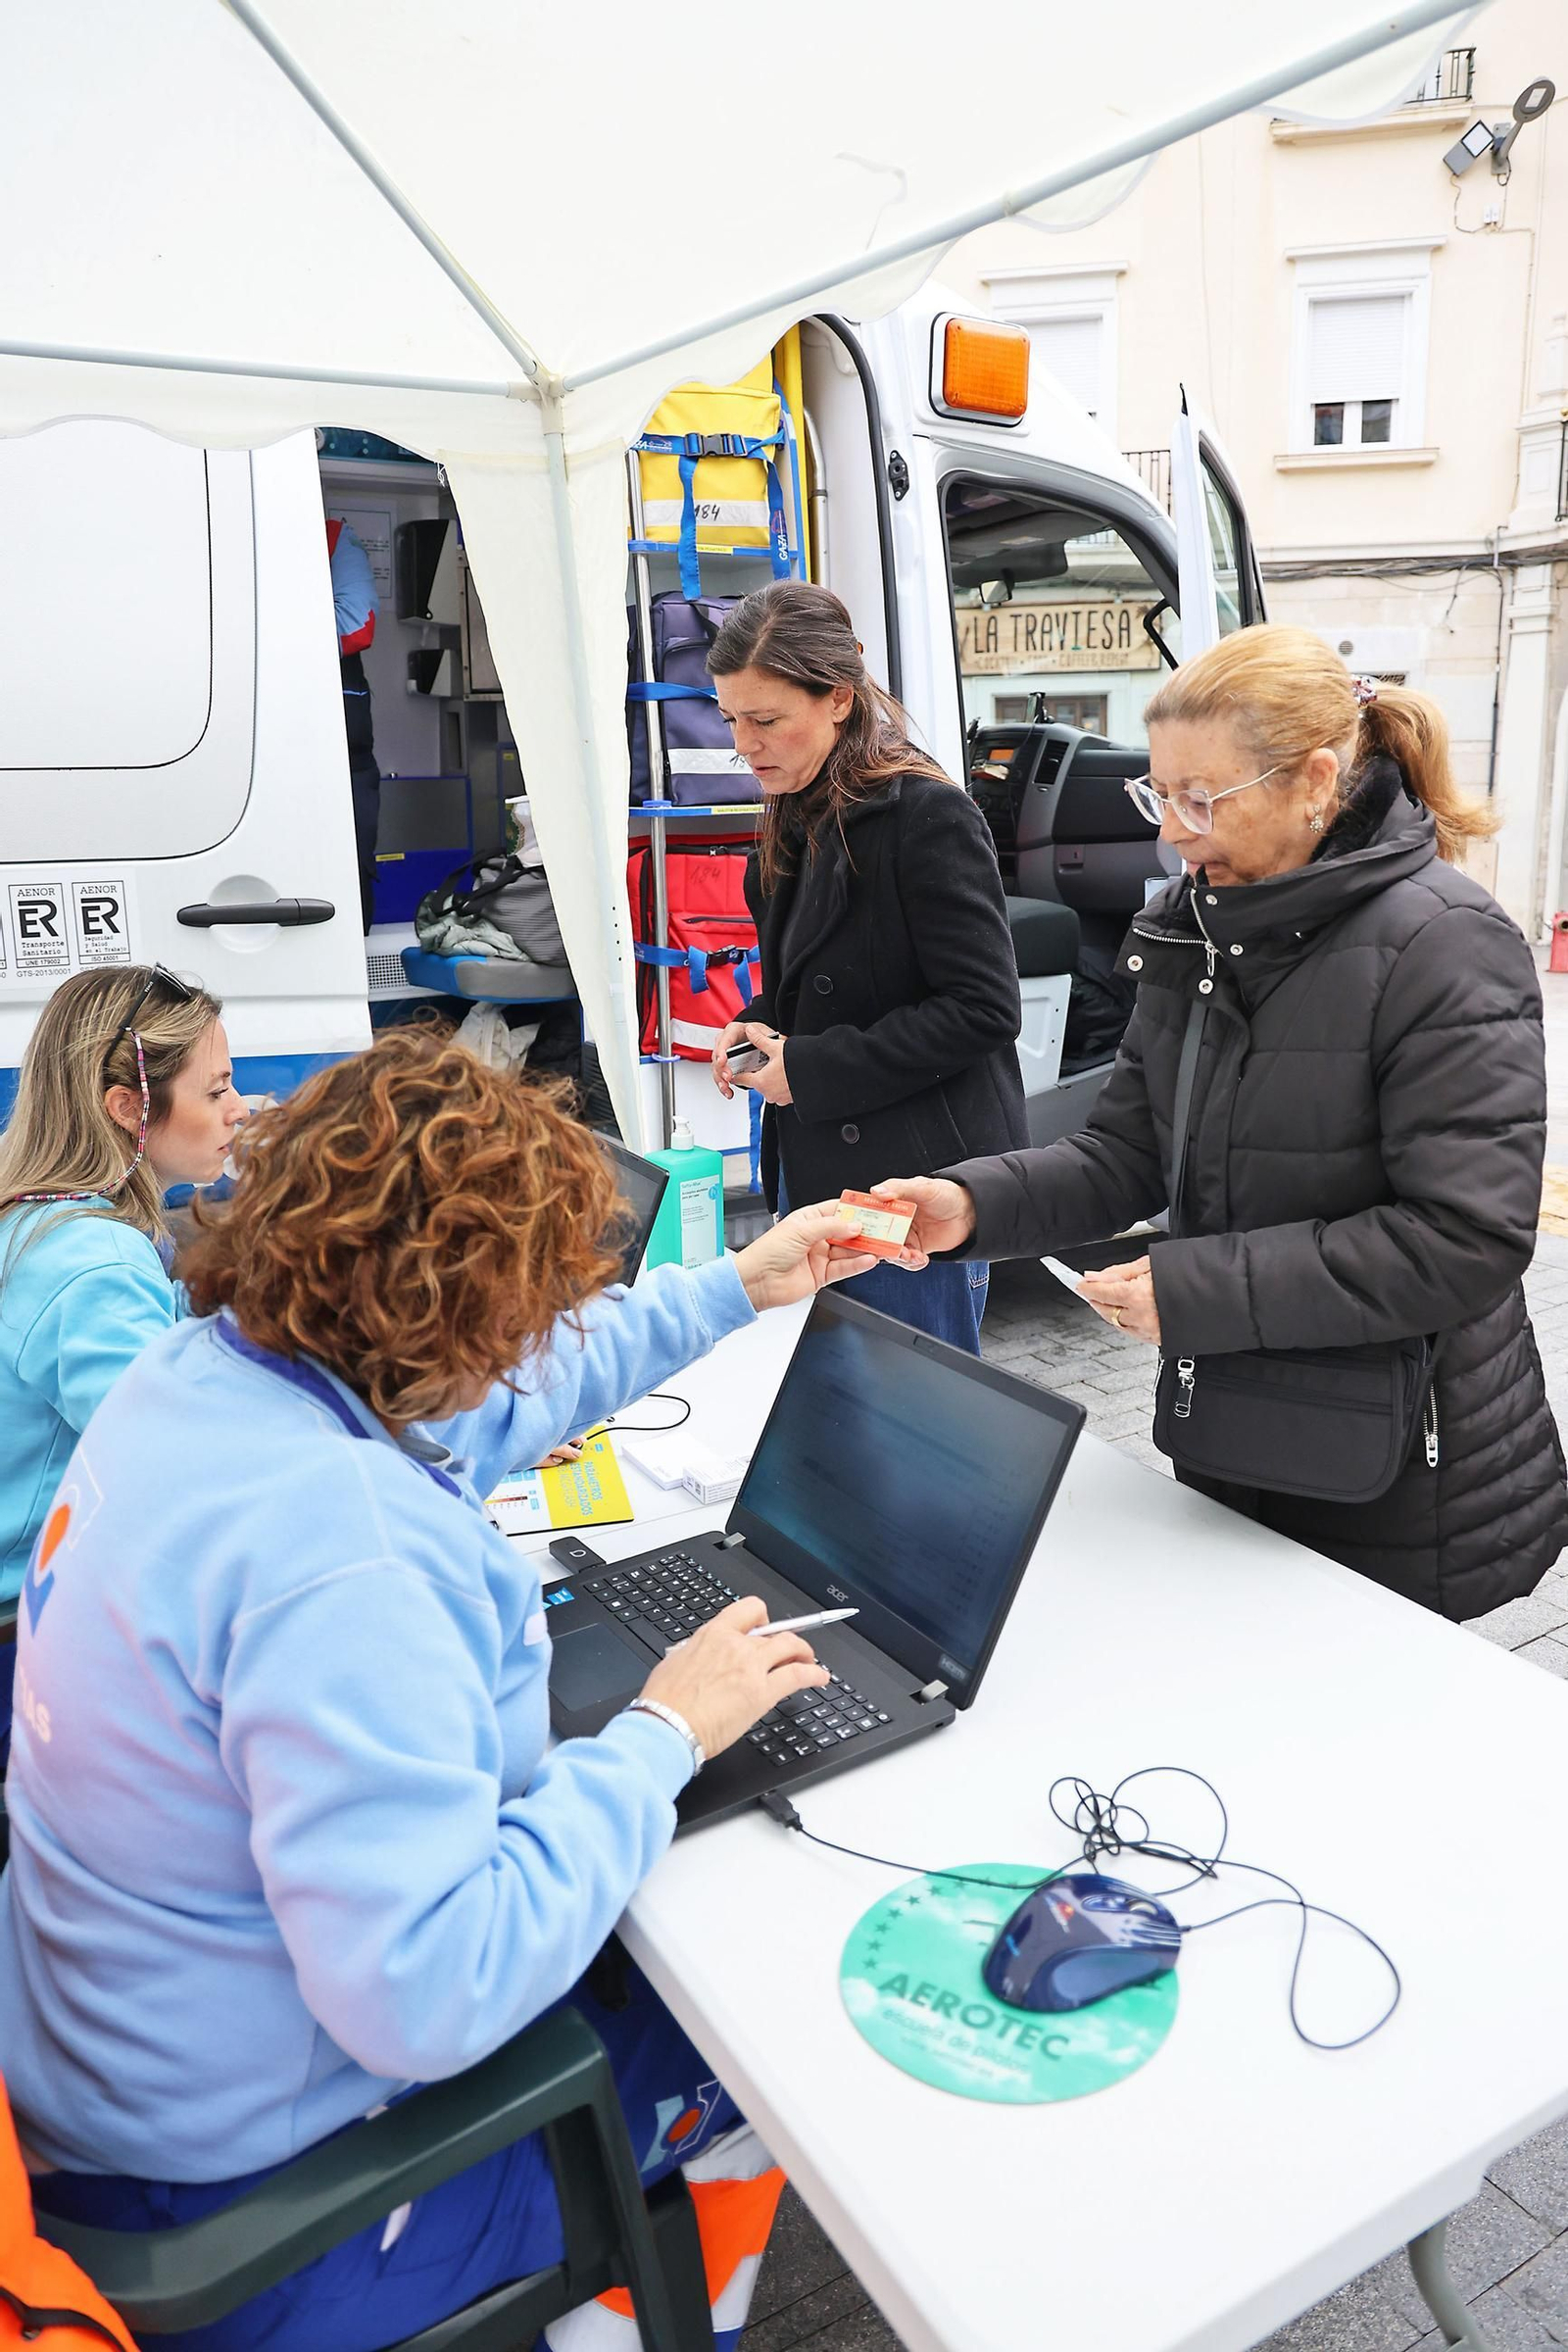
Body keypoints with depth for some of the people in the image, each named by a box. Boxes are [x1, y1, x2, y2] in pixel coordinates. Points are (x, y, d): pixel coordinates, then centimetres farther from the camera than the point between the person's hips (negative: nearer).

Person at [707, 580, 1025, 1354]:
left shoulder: (927, 816, -15)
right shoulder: (798, 819, 10)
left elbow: (982, 1009, -18)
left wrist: (810, 1069, -18)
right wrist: (759, 1027, 1)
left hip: (915, 1181, -8)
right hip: (813, 1171, 8)